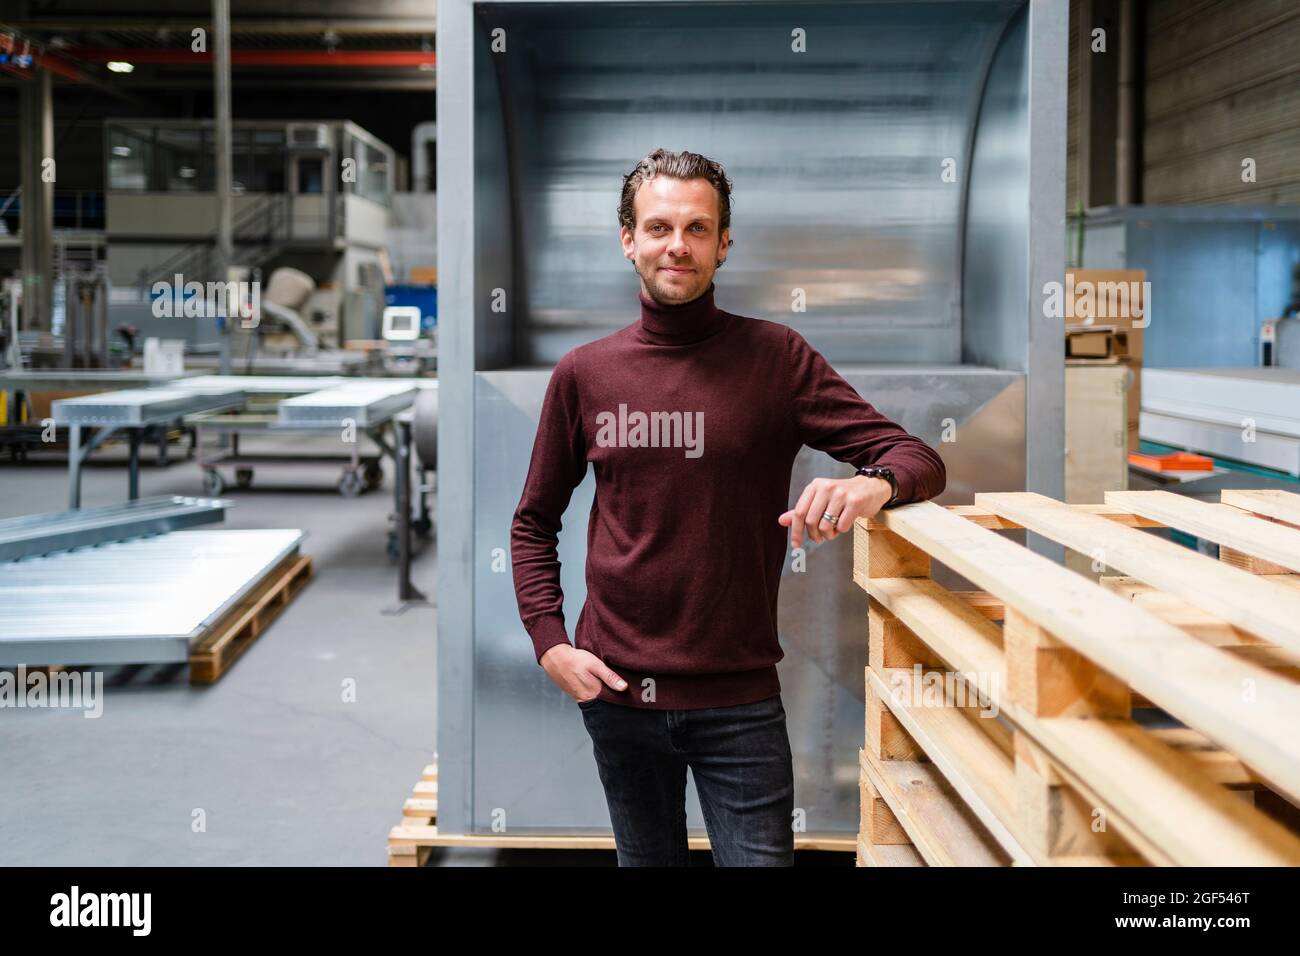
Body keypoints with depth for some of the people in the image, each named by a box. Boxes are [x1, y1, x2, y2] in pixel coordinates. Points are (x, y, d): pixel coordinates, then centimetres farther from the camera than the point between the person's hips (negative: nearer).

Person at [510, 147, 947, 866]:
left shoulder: (775, 357, -3)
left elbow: (918, 460, -6)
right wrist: (549, 641, -1)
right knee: (648, 858, 17)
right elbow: (534, 523, 12)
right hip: (616, 691, 2)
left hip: (738, 698, -2)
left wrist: (874, 484, -29)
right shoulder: (584, 373, 3)